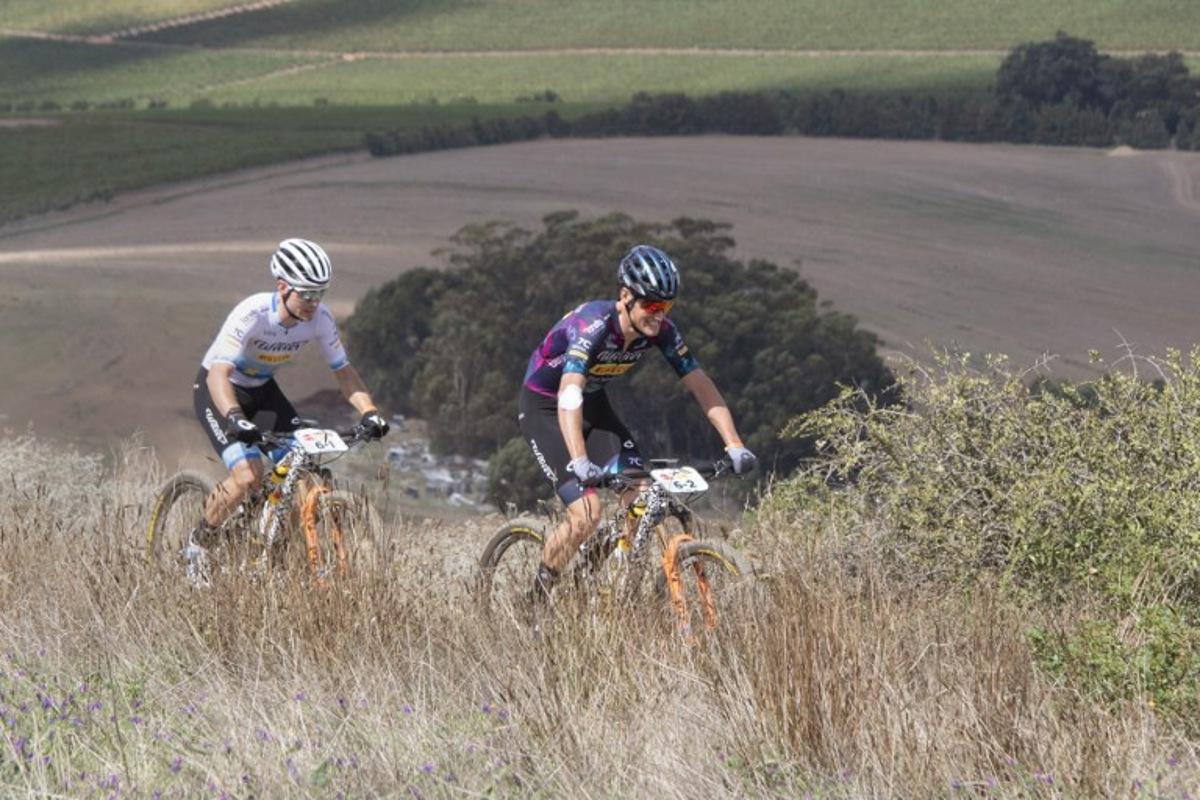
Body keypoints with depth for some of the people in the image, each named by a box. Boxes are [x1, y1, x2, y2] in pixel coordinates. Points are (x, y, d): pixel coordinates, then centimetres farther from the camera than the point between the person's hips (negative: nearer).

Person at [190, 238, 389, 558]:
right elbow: (219, 374, -43)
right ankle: (197, 544, -3)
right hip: (218, 390, -6)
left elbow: (343, 371, -9)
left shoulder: (320, 318, -18)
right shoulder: (252, 314, -35)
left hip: (261, 388, 6)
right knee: (249, 476, -24)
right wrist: (235, 418, -60)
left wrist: (369, 412, -27)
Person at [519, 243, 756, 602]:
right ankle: (535, 600, -1)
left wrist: (734, 446, -24)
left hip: (593, 404, 6)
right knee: (586, 513, -21)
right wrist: (579, 461, -58)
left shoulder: (661, 331, -15)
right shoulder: (593, 324, -34)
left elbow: (700, 385, -13)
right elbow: (569, 396, -45)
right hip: (545, 408, -6)